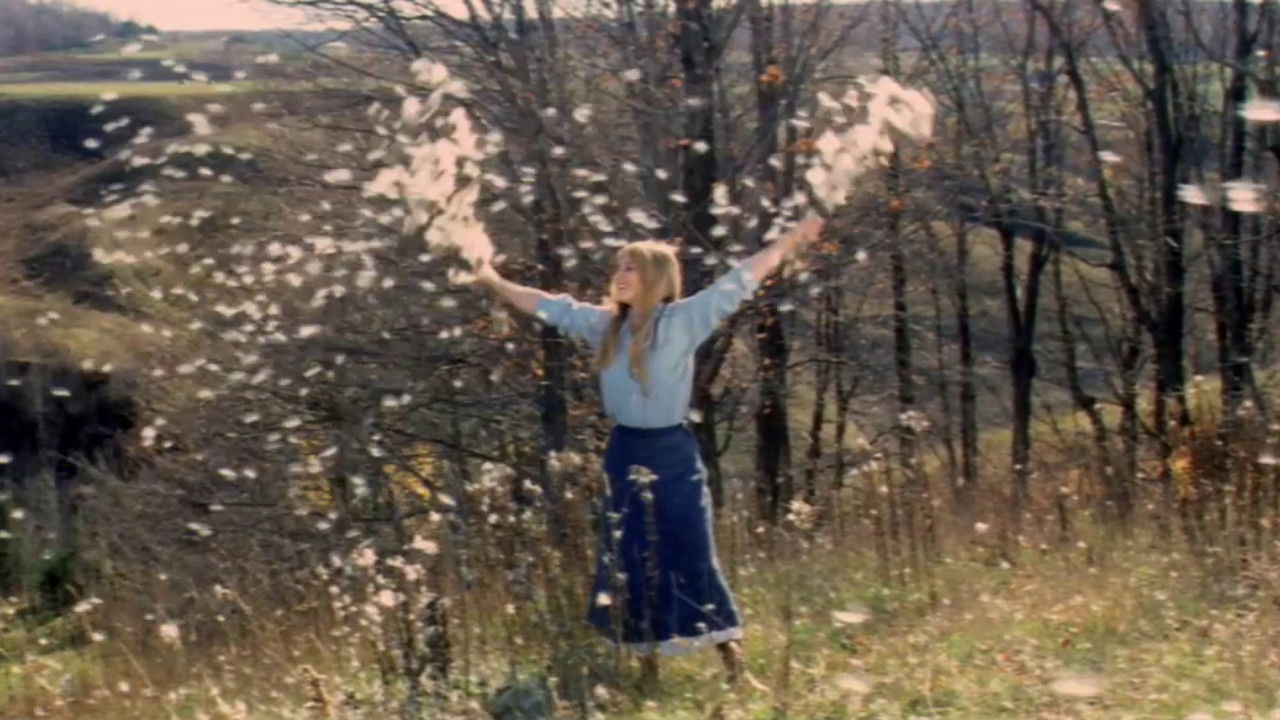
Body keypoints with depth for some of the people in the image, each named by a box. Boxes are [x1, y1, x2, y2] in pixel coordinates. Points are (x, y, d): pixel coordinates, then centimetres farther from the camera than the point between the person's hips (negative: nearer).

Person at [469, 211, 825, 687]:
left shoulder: (682, 321, -10)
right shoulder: (604, 324, 4)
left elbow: (738, 283, -11)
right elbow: (548, 307, 16)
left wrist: (791, 240, -12)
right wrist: (493, 282, 23)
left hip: (672, 454, -5)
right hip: (624, 454, 5)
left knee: (692, 559, -2)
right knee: (627, 564, 10)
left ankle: (733, 659, 11)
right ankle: (647, 667, 23)